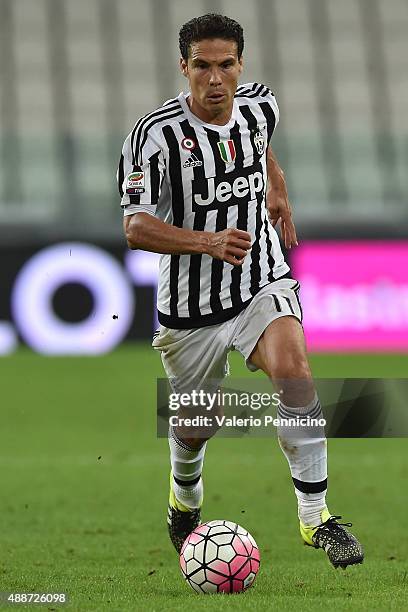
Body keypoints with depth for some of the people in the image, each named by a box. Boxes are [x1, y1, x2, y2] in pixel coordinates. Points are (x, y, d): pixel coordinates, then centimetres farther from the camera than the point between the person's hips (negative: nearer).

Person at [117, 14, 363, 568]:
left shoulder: (260, 104, -4)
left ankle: (316, 516, -21)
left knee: (293, 369, -26)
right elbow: (137, 228, -22)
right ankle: (185, 494, 50)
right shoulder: (157, 134, -20)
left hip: (263, 283, 2)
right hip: (192, 305, -2)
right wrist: (210, 242, -35)